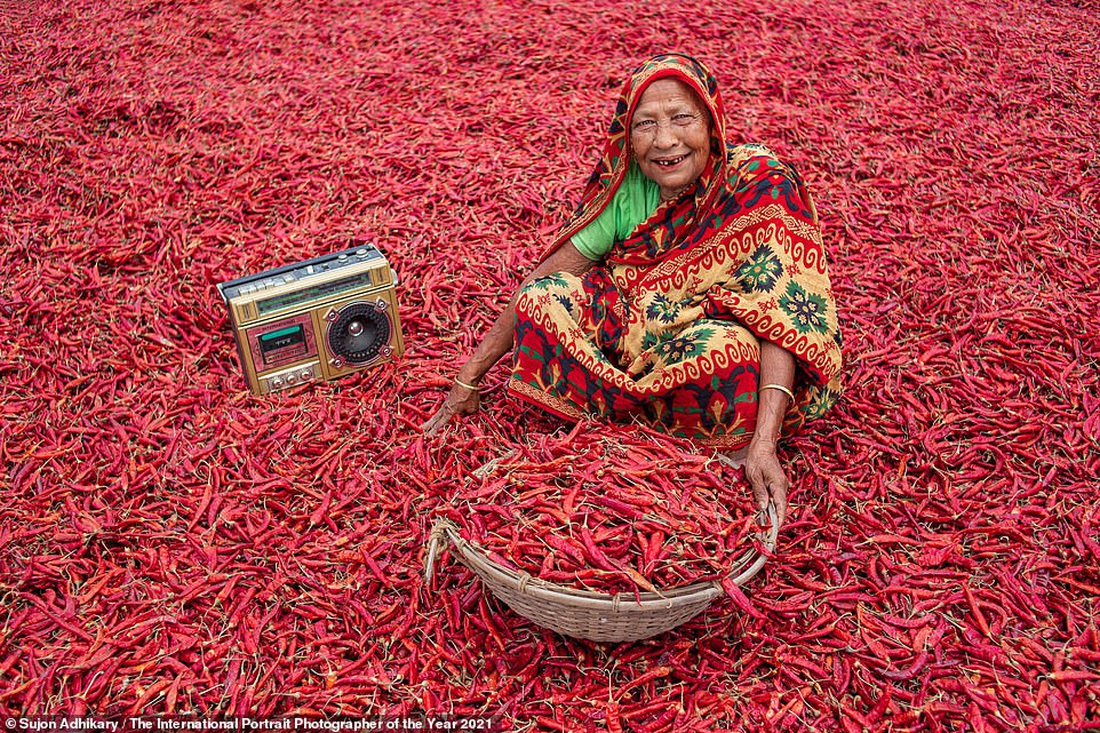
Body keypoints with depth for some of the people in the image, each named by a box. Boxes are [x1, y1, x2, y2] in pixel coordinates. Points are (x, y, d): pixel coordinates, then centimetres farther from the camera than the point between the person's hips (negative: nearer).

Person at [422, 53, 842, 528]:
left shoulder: (760, 186, -23)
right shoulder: (625, 185, -10)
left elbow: (782, 318, -29)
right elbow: (546, 276, -9)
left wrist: (764, 443, -41)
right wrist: (468, 378, -10)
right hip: (638, 324, 4)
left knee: (718, 348, -38)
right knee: (545, 301, -18)